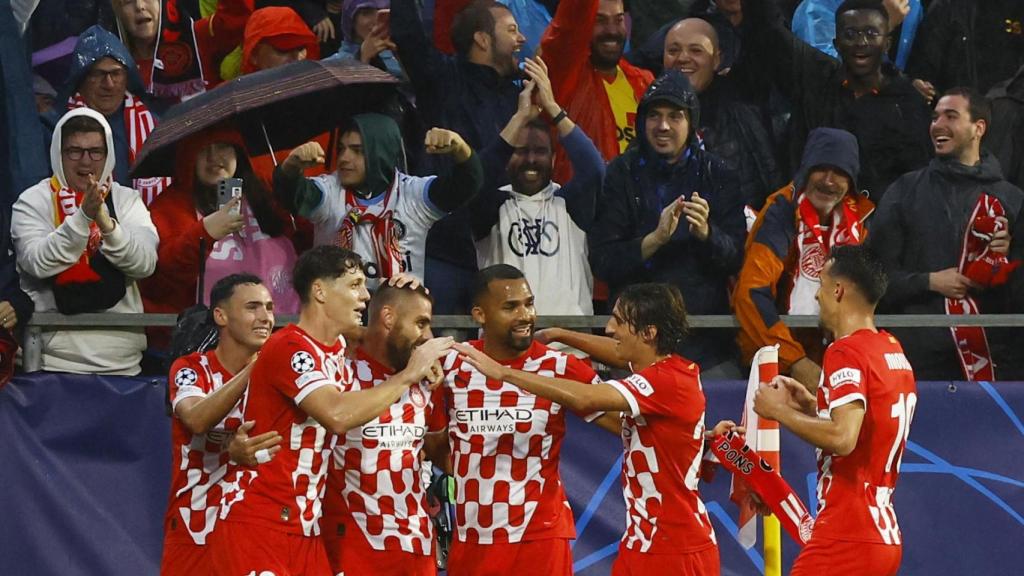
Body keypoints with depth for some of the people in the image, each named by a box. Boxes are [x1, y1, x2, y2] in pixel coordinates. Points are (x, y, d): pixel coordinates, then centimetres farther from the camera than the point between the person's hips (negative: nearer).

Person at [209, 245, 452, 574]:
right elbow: (338, 415, -29)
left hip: (305, 529, 8)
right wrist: (408, 375, -19)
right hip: (257, 524, -8)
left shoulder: (338, 349, 12)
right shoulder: (289, 348, -14)